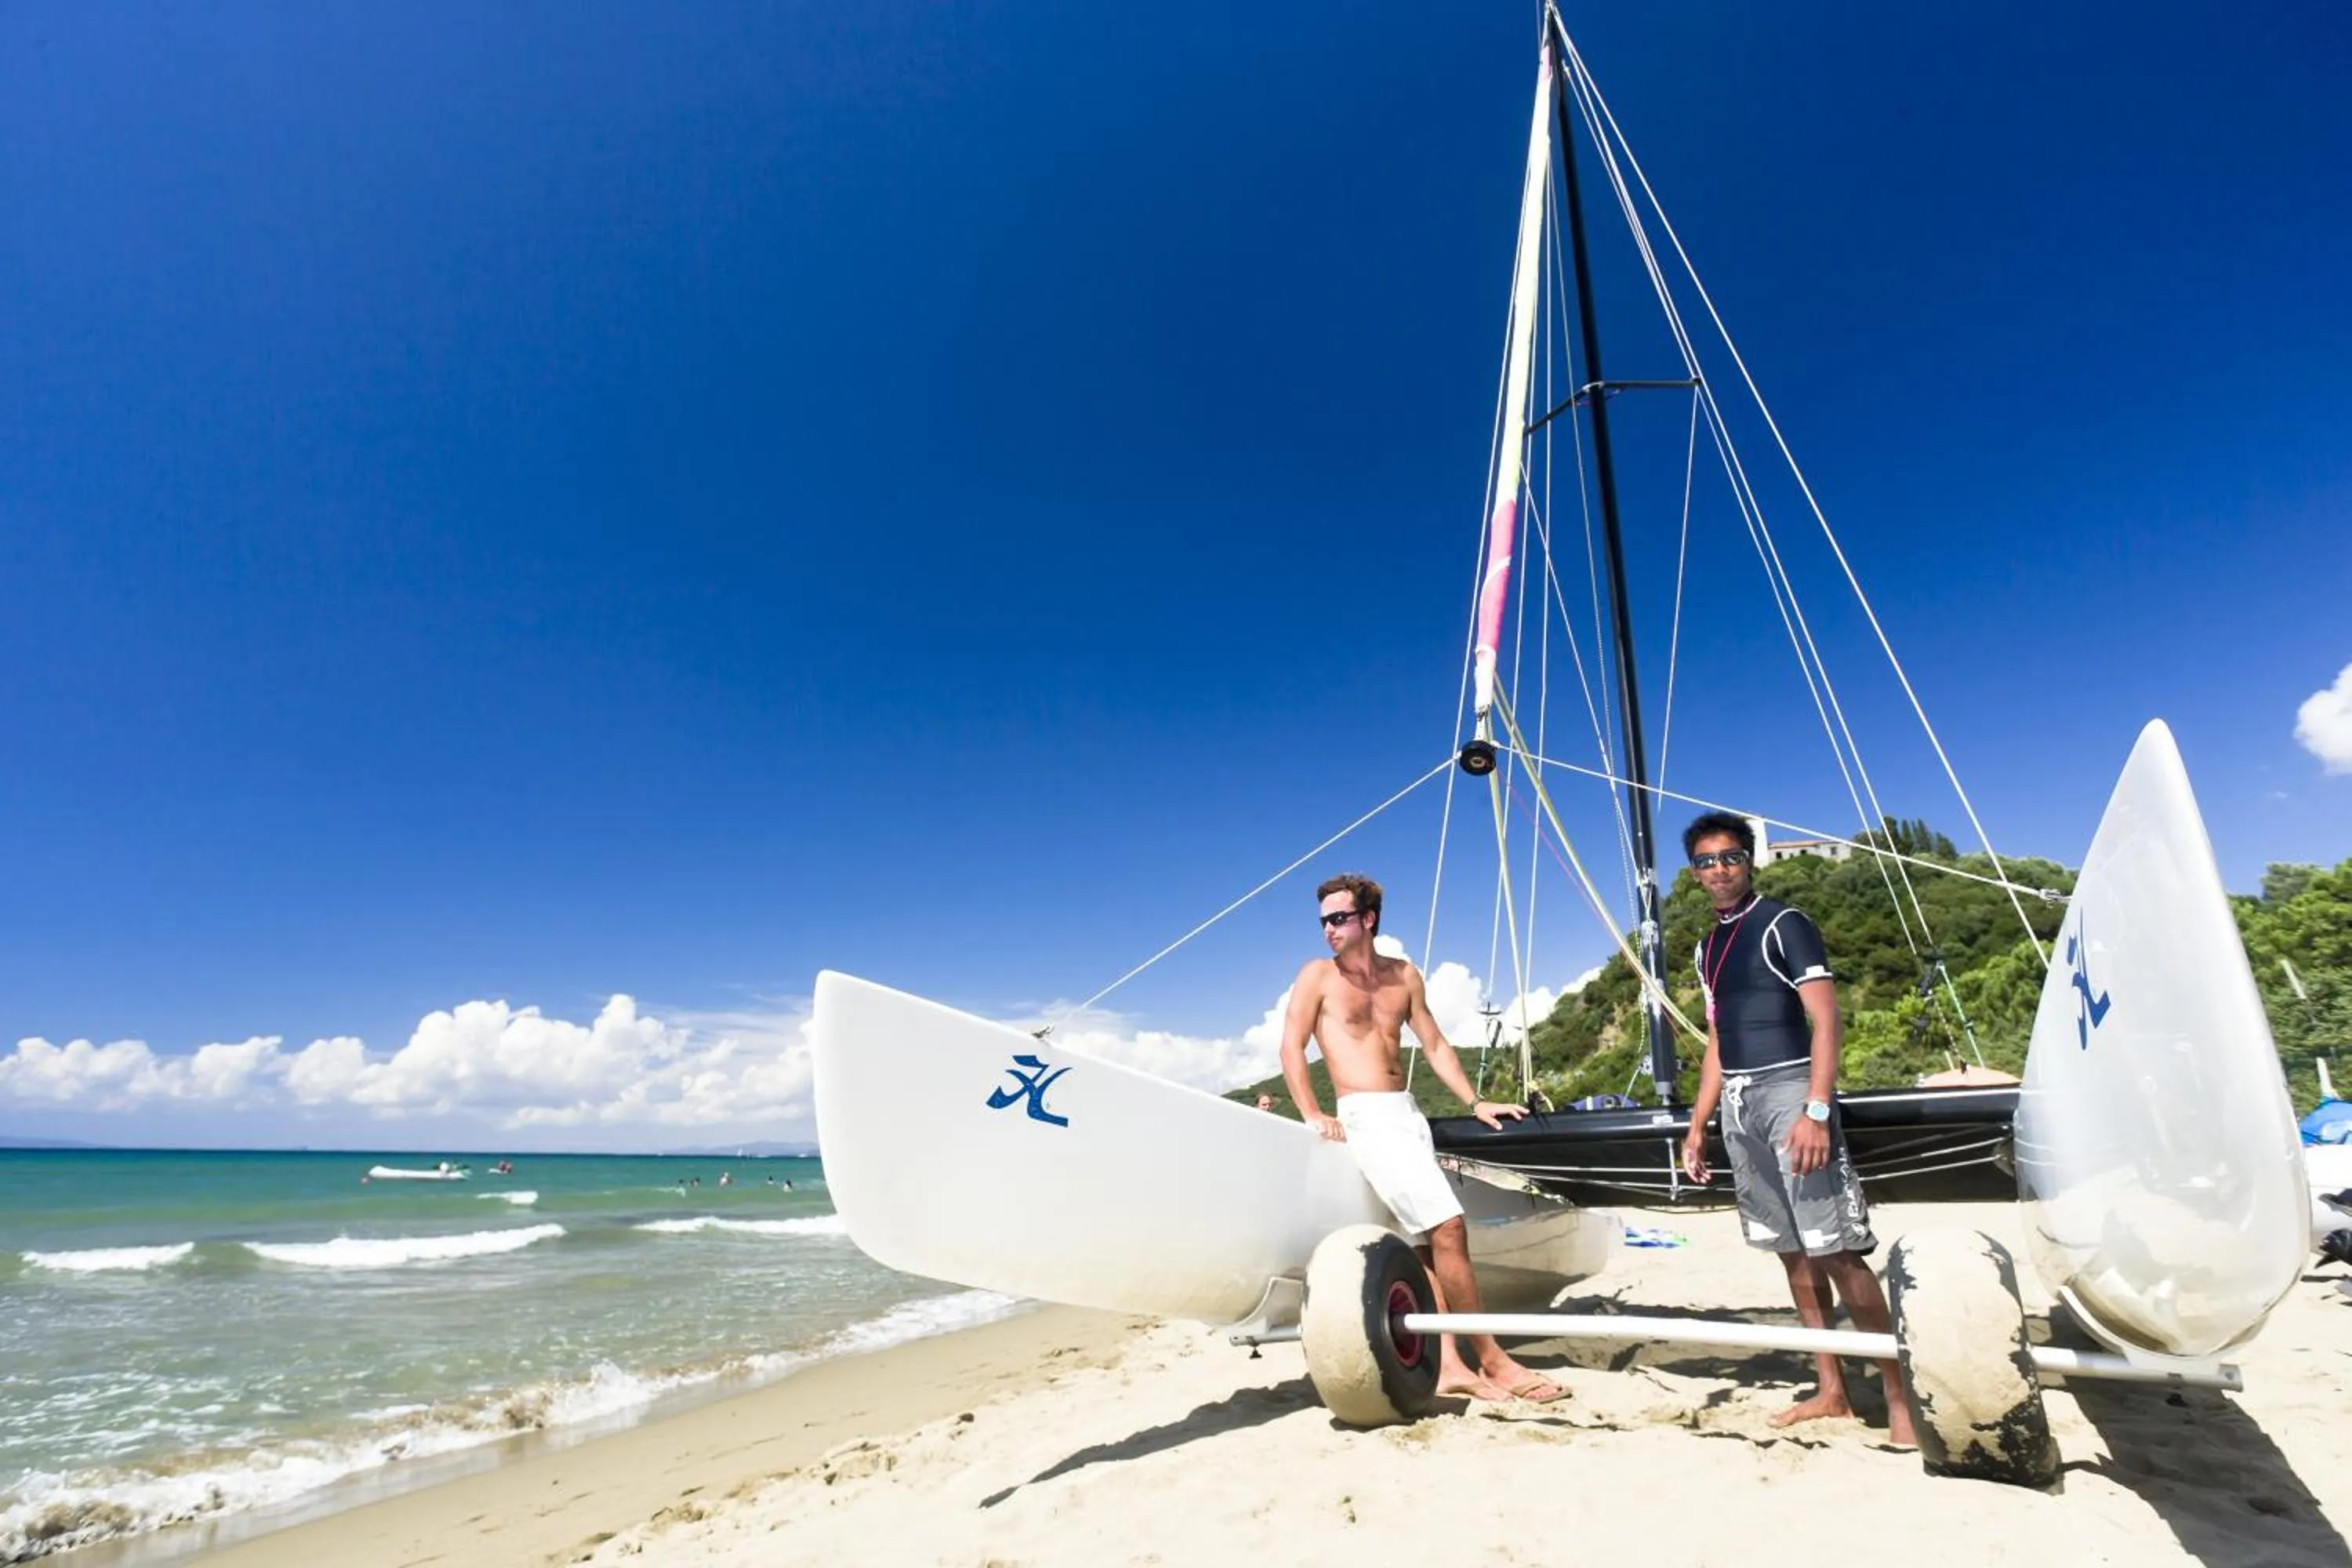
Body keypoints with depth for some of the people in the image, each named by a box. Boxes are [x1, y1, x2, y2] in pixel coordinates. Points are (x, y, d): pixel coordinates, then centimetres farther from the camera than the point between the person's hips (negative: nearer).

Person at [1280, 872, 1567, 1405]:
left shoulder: (1403, 975, 12)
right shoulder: (1318, 975, -1)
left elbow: (1434, 1046, 16)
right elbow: (1291, 1047, -3)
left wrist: (1475, 1103, 10)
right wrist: (1312, 1115, -14)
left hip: (1410, 1113, 6)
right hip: (1366, 1117, -6)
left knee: (1425, 1242, 4)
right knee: (1447, 1226, -12)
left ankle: (1447, 1364, 7)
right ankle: (1491, 1360, -3)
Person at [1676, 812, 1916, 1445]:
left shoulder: (1784, 925, -5)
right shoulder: (1708, 946, 16)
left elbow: (1825, 1019, -12)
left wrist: (1816, 1110, -22)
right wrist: (1698, 1125, 17)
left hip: (1788, 1090, -7)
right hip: (1738, 1104, 7)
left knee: (1835, 1248, -8)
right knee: (1793, 1250, 10)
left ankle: (1899, 1395, 0)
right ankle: (1831, 1389, 18)